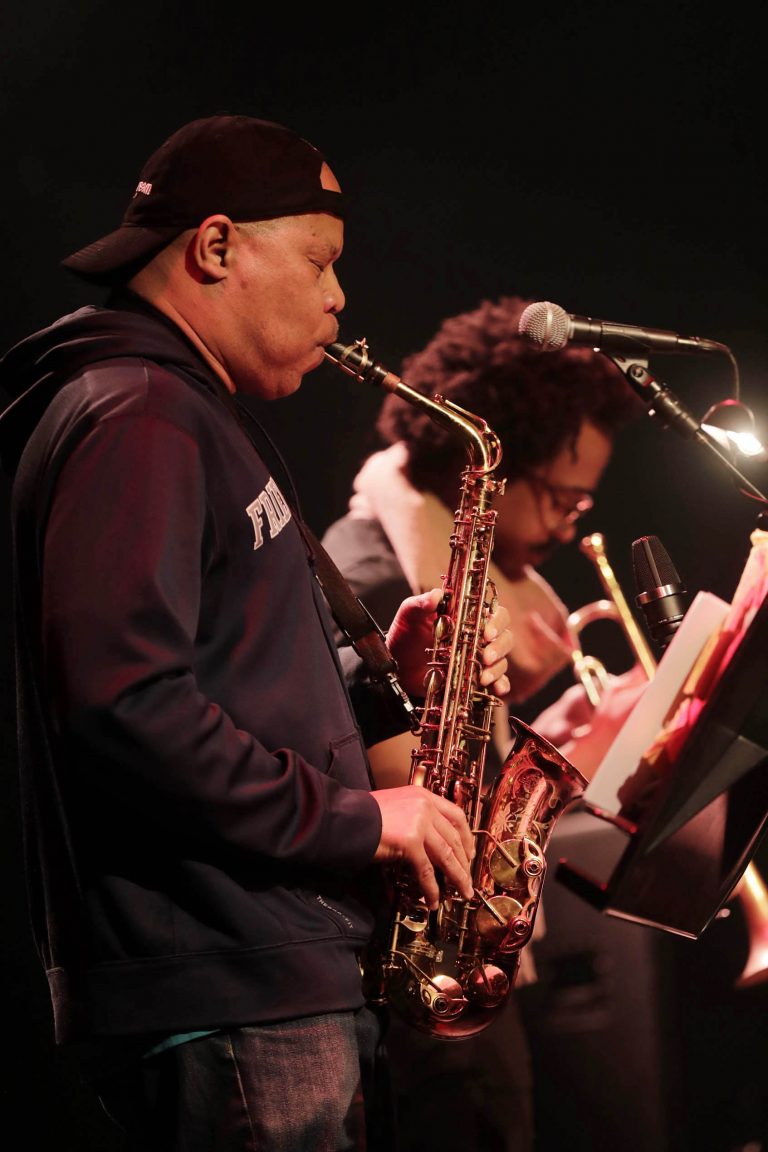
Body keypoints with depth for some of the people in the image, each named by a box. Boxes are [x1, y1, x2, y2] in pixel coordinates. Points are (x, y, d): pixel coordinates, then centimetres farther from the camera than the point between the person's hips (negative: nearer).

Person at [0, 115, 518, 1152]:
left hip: (282, 979, 11)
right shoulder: (134, 418, -11)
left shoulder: (192, 418, 23)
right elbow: (126, 705, -24)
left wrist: (388, 682, 10)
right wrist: (354, 819, -17)